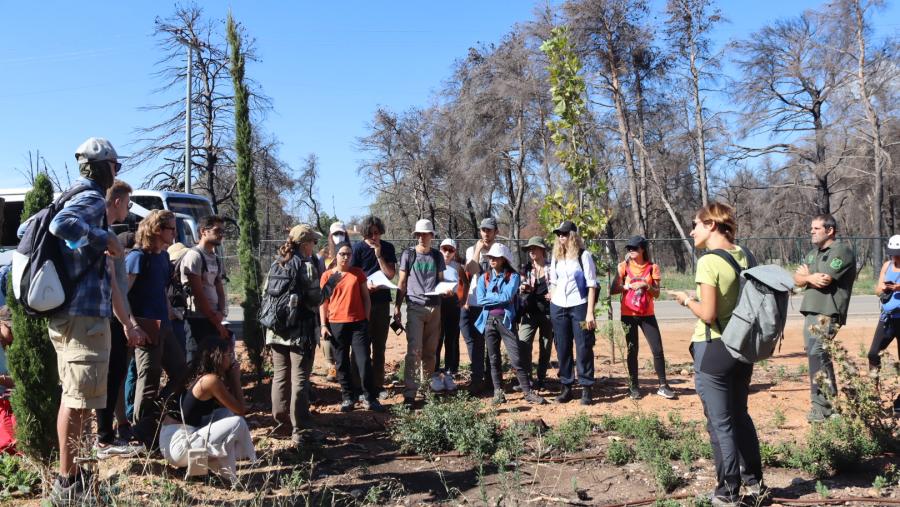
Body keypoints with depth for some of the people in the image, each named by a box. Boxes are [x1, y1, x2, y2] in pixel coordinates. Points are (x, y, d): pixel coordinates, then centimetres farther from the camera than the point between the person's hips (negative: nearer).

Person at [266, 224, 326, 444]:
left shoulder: (278, 264, 8)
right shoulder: (309, 265, -12)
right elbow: (315, 299, -15)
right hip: (301, 330, -6)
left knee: (279, 376, 18)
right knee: (299, 379, -2)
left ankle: (281, 418, 30)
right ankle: (299, 430, -1)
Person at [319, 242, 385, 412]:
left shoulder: (358, 273, 5)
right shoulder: (327, 276, 4)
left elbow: (366, 297, 9)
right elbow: (323, 301, 6)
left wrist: (366, 319, 2)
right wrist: (323, 325, 1)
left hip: (358, 323, 0)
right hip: (336, 324, 0)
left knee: (364, 361, -3)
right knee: (342, 363, 7)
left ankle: (370, 398, 5)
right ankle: (348, 397, 18)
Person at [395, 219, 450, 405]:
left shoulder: (437, 256, 9)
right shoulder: (408, 254, 2)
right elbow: (402, 283, 4)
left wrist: (446, 288, -6)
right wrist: (397, 306, -1)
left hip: (435, 306, 3)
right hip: (415, 306, -3)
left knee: (430, 348, 11)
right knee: (414, 350, -10)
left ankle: (430, 378, 29)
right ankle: (410, 392, -9)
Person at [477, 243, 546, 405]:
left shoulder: (512, 276, 1)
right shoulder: (484, 278, 11)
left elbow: (508, 297, -14)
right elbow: (480, 300, -2)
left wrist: (490, 298, -4)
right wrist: (499, 298, -6)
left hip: (506, 321, -3)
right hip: (489, 321, 3)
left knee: (517, 358, -7)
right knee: (494, 359, 8)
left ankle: (528, 392, -3)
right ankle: (498, 392, 15)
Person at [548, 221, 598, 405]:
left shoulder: (584, 255, -5)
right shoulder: (556, 256, 10)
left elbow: (591, 285, -8)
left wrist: (590, 312, -14)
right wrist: (552, 305, 8)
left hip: (579, 307, -5)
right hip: (558, 308, 5)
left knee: (584, 348, -1)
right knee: (562, 348, 8)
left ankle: (586, 388, 7)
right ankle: (566, 387, 16)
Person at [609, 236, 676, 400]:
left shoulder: (652, 267, 0)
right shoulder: (623, 266, -1)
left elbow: (657, 294, -1)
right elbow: (613, 290, -5)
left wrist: (646, 286, -19)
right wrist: (628, 286, -19)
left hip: (647, 315, 0)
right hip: (628, 314, 0)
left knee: (658, 350, -2)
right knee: (632, 350, 5)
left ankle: (662, 386, 8)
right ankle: (633, 386, 15)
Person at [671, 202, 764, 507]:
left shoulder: (708, 262, -18)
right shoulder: (743, 256, 5)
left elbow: (708, 314, -21)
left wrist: (687, 301, -3)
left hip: (713, 350, -8)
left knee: (720, 424, 4)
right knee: (740, 415, 22)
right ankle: (754, 481, 35)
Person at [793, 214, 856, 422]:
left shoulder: (841, 250, -6)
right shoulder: (812, 254, 20)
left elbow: (823, 280, -16)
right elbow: (797, 280, 10)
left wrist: (806, 274, 3)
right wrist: (811, 277, -10)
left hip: (828, 312, -9)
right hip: (811, 310, 9)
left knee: (817, 353, -15)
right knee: (814, 354, 8)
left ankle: (822, 405, -11)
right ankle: (828, 399, 16)